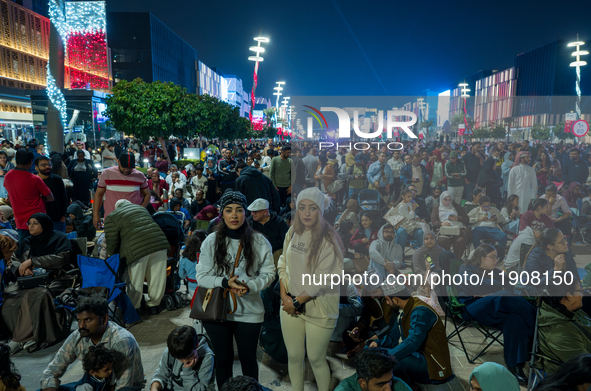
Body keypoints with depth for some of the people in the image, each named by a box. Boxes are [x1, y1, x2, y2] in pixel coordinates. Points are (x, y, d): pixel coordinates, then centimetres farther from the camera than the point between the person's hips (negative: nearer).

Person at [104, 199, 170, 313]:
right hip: (159, 243, 4)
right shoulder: (141, 208, 31)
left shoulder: (111, 217, 17)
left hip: (136, 249, -4)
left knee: (136, 281, 9)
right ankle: (153, 304, 28)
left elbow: (112, 243, 14)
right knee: (158, 278, 14)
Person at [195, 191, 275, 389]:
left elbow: (268, 273, -2)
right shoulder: (211, 241, -4)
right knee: (223, 359, 16)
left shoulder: (259, 242, -4)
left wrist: (249, 286, -20)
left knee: (248, 359, 15)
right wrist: (225, 282, -22)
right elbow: (201, 276, -5)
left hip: (249, 311, 0)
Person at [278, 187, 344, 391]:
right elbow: (283, 265, 7)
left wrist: (297, 301, -10)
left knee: (316, 359, 8)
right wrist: (285, 296, -3)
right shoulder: (293, 233, 2)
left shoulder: (328, 240, -16)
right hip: (291, 305, 5)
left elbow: (322, 281, -17)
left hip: (318, 308, -5)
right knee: (294, 356, 15)